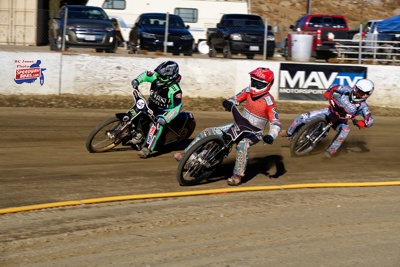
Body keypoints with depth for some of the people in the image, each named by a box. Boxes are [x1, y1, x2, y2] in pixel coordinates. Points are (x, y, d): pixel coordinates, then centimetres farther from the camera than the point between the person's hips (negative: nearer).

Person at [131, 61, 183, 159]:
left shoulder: (175, 90, -33)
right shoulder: (156, 77, -16)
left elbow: (176, 109, -33)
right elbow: (146, 75, 4)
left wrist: (165, 119, -44)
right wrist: (137, 80, -15)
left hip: (165, 110, -8)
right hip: (152, 104, 8)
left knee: (158, 124, -32)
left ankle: (147, 148, -39)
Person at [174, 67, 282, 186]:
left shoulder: (269, 101, -19)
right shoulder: (249, 91, -2)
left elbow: (276, 123, -22)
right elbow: (236, 99, 5)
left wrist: (271, 136, -42)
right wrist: (229, 102, -20)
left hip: (254, 133, -6)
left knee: (242, 144, -42)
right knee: (208, 132, -2)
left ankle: (237, 175, -37)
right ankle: (186, 154, 7)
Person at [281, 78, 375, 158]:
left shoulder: (363, 106, -15)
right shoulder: (348, 90, -11)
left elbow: (370, 120, -20)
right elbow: (335, 87, 1)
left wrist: (362, 123, -41)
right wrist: (329, 92, -20)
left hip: (340, 120, -2)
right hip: (330, 112, 2)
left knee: (345, 129, -39)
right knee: (302, 117, -10)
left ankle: (330, 151, -31)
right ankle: (289, 132, 18)